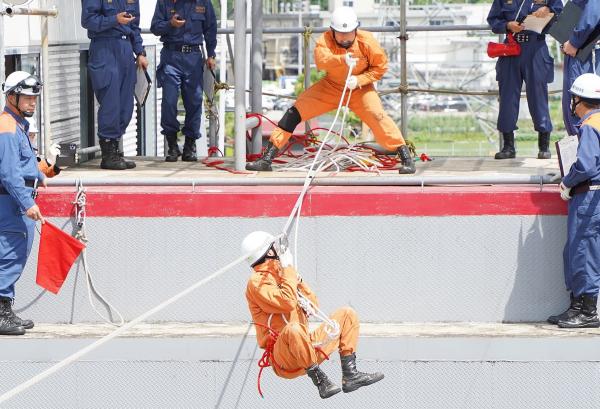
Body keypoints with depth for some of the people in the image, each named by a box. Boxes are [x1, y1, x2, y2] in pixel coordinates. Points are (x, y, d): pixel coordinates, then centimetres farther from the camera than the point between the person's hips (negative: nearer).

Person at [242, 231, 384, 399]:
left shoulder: (279, 276, 22)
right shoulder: (257, 282, -7)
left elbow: (314, 305, 21)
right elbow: (287, 303, -23)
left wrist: (298, 281, 8)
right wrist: (288, 269, -12)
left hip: (306, 349, 9)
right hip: (284, 358, -9)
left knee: (346, 314, 10)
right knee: (293, 329, -42)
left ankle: (350, 376, -4)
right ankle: (320, 381, -29)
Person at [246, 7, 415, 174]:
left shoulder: (366, 41, -22)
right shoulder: (325, 40, -23)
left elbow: (380, 67, -11)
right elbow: (321, 60, -44)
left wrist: (359, 80, -26)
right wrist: (342, 59, -63)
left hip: (360, 88, -1)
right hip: (331, 86, 2)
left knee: (377, 115, -26)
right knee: (295, 112, -8)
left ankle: (407, 159, -16)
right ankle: (266, 159, -2)